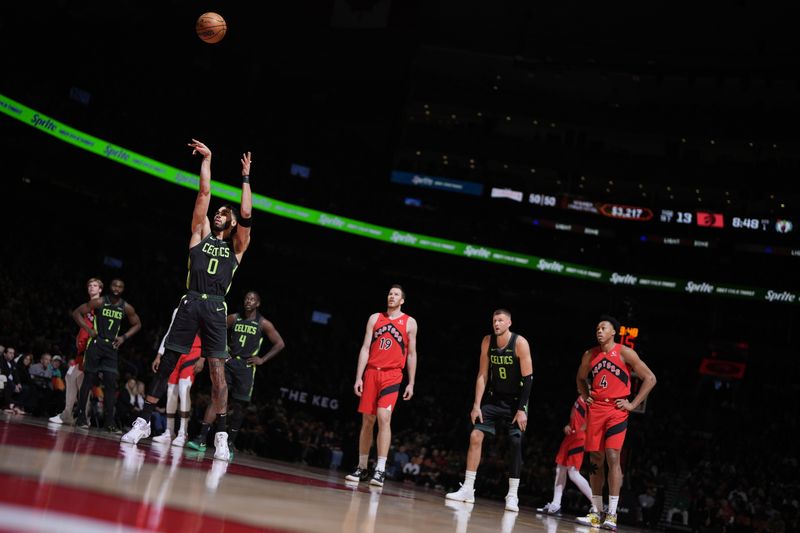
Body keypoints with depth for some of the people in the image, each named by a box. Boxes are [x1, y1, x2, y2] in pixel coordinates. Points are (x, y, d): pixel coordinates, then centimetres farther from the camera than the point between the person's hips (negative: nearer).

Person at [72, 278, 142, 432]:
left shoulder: (126, 308, 3)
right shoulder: (99, 302, -5)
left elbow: (137, 324, 17)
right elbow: (76, 313, -1)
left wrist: (124, 337, 4)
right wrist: (88, 329, -11)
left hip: (112, 346, 3)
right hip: (96, 343, -2)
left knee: (111, 383, -4)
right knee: (88, 380, -1)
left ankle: (109, 420, -3)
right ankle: (81, 416, 6)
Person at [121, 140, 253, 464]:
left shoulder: (236, 248, 15)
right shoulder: (200, 234, 19)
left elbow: (246, 214, 3)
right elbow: (204, 194, 13)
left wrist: (245, 178, 10)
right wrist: (206, 159, 13)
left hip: (216, 307, -1)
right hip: (191, 302, 1)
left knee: (217, 370, -7)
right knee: (166, 362, 0)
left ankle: (221, 435, -7)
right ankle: (143, 421, 5)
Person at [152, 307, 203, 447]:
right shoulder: (178, 311, 18)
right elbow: (169, 334, 20)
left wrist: (202, 359, -15)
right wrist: (159, 356, 13)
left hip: (192, 353, -6)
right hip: (175, 353, 6)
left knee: (183, 390, -21)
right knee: (171, 392, 4)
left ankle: (182, 434, -21)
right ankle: (169, 432, 12)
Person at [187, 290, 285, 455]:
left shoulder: (263, 324, 0)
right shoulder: (234, 318, 7)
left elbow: (280, 344, 3)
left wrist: (262, 359, -2)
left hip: (246, 367, -2)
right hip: (229, 362, 2)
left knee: (239, 406, 0)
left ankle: (229, 443, 9)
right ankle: (201, 439, -14)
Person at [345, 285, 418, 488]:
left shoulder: (409, 322, 5)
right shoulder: (375, 318, 10)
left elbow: (412, 354, 7)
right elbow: (365, 348, 7)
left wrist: (411, 383, 2)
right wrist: (358, 377, 0)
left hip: (392, 375, -3)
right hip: (371, 372, 3)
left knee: (384, 417, -18)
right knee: (367, 420, 5)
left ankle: (380, 470, -18)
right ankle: (362, 468, 15)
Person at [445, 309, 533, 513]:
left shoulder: (520, 343, -17)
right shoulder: (488, 341, -4)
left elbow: (528, 378, -17)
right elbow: (483, 375, 0)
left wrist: (522, 409, -22)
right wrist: (476, 405, -6)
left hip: (515, 401, -4)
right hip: (494, 398, 4)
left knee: (516, 444, -9)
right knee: (475, 436, -6)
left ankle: (512, 496, -3)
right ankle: (467, 489, -1)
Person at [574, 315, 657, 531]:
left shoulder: (625, 353, -5)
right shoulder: (589, 355, 8)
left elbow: (650, 378, -4)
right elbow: (581, 378, 28)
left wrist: (633, 404, -7)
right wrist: (585, 397, 11)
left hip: (616, 410, -4)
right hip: (595, 410, 4)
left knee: (612, 456, -15)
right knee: (595, 459, 4)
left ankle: (612, 514, -14)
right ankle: (596, 512, 12)